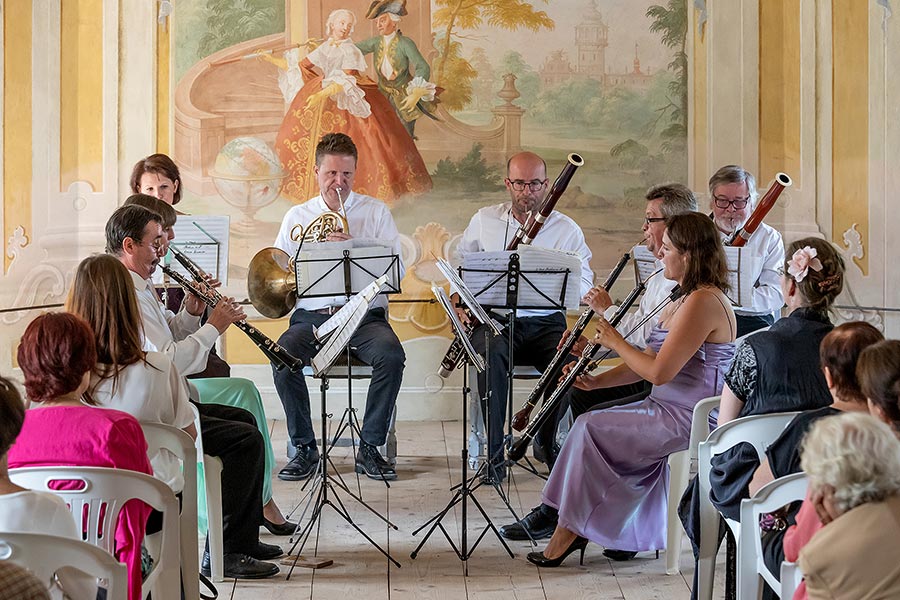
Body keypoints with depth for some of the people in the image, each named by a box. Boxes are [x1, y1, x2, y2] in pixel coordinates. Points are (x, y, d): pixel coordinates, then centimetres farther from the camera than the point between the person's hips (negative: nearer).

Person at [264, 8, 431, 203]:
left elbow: (346, 81, -20)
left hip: (344, 102, -7)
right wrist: (271, 59, 17)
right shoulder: (325, 48, 11)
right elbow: (300, 67, 18)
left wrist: (322, 95, -32)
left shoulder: (349, 50, -8)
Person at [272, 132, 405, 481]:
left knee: (391, 355, -32)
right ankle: (304, 448, -14)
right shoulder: (297, 216, 17)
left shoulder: (376, 211, 12)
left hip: (365, 314, -1)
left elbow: (396, 269, 0)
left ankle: (370, 448, -15)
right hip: (311, 316, 1)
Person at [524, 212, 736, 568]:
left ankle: (570, 531, 0)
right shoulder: (687, 299, 16)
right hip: (665, 408, 10)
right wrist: (597, 381, 6)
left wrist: (616, 342, -9)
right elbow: (646, 364, 18)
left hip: (687, 420, -10)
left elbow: (658, 372, -23)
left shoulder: (704, 302, -19)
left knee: (591, 429, -12)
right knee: (591, 423, 0)